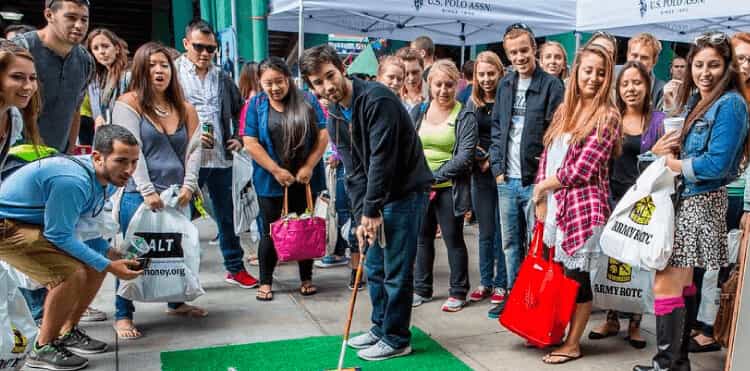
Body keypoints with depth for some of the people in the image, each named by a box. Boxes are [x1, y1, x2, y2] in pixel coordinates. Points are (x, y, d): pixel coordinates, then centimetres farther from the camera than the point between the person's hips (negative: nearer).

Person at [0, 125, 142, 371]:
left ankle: (68, 333, 22)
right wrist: (108, 265, -23)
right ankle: (42, 349, -6)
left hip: (37, 223, 10)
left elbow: (86, 222, 9)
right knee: (72, 273, -24)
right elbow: (59, 235, -25)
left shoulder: (107, 180, -3)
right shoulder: (73, 181, -33)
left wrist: (112, 256, -4)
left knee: (95, 265, 7)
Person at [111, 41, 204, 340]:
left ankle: (176, 302, 33)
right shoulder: (128, 104, -3)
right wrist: (147, 191, -18)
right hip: (138, 195, -4)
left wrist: (189, 185, -8)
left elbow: (193, 149, 6)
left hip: (176, 196, 5)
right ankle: (123, 315, 14)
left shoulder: (185, 109, 11)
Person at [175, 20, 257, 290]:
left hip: (220, 158, 5)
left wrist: (238, 138, 9)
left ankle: (235, 268, 27)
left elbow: (239, 110, 23)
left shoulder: (223, 78, 11)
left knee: (227, 217, 14)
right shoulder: (173, 73, -4)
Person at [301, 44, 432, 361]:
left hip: (406, 191, -8)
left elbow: (382, 159, -24)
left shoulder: (377, 99, -21)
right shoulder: (335, 119, 5)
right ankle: (380, 328, 32)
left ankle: (396, 339, 14)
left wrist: (371, 210, -19)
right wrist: (361, 215, -7)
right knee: (374, 268, 16)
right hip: (377, 198, 8)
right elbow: (354, 172, 3)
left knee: (396, 271, -2)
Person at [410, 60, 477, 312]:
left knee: (453, 239, 4)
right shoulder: (418, 112, 8)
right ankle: (422, 289, 27)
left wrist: (435, 176, -16)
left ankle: (458, 292, 19)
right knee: (423, 238, 13)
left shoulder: (465, 117, -6)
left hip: (449, 188, -4)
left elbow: (465, 156, -13)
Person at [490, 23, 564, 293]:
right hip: (507, 180, 5)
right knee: (510, 243, 14)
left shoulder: (551, 85, -5)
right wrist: (498, 168, 5)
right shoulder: (505, 85, 11)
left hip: (535, 180, -5)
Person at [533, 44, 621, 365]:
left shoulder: (607, 117, -9)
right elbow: (547, 155, 11)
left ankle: (572, 344, 18)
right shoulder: (564, 110, 11)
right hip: (553, 204, 6)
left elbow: (581, 169, -15)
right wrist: (540, 201, 1)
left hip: (583, 206, -6)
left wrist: (543, 186, -4)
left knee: (576, 274, 4)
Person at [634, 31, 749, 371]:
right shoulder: (693, 100, 13)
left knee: (666, 285, -8)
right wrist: (667, 147, -4)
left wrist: (675, 164, -8)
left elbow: (717, 164, -21)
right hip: (683, 198, 9)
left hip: (700, 202, -9)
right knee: (681, 284, 14)